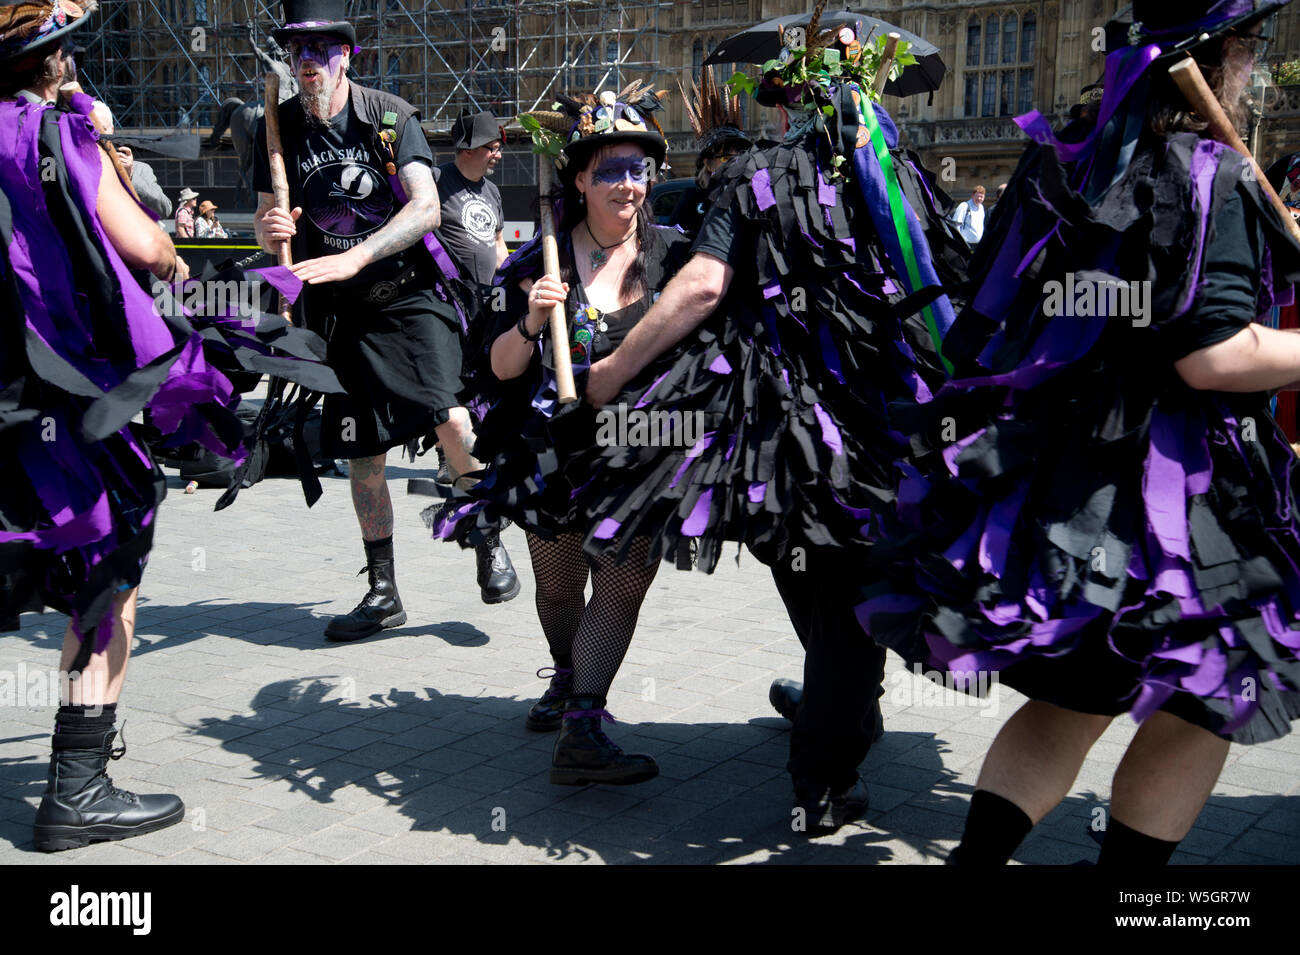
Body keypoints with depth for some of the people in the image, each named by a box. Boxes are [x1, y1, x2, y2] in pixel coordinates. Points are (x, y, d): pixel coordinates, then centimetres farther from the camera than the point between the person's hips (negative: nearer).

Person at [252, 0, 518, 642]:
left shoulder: (389, 116, -7)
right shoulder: (279, 129, 3)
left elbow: (426, 207, -18)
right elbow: (264, 223, 11)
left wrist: (352, 258, -30)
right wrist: (269, 228, -15)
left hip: (409, 295, -3)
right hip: (339, 312, 4)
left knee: (450, 419, -23)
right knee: (361, 455, 6)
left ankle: (490, 545, 1)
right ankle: (383, 593, 21)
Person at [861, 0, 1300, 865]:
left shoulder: (1057, 162, 8)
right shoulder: (1212, 178, -14)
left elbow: (987, 319, 15)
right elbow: (1214, 355, -22)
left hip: (1048, 477, 7)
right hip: (1168, 493, -7)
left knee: (1072, 703, 18)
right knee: (1200, 711, 12)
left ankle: (976, 855, 12)